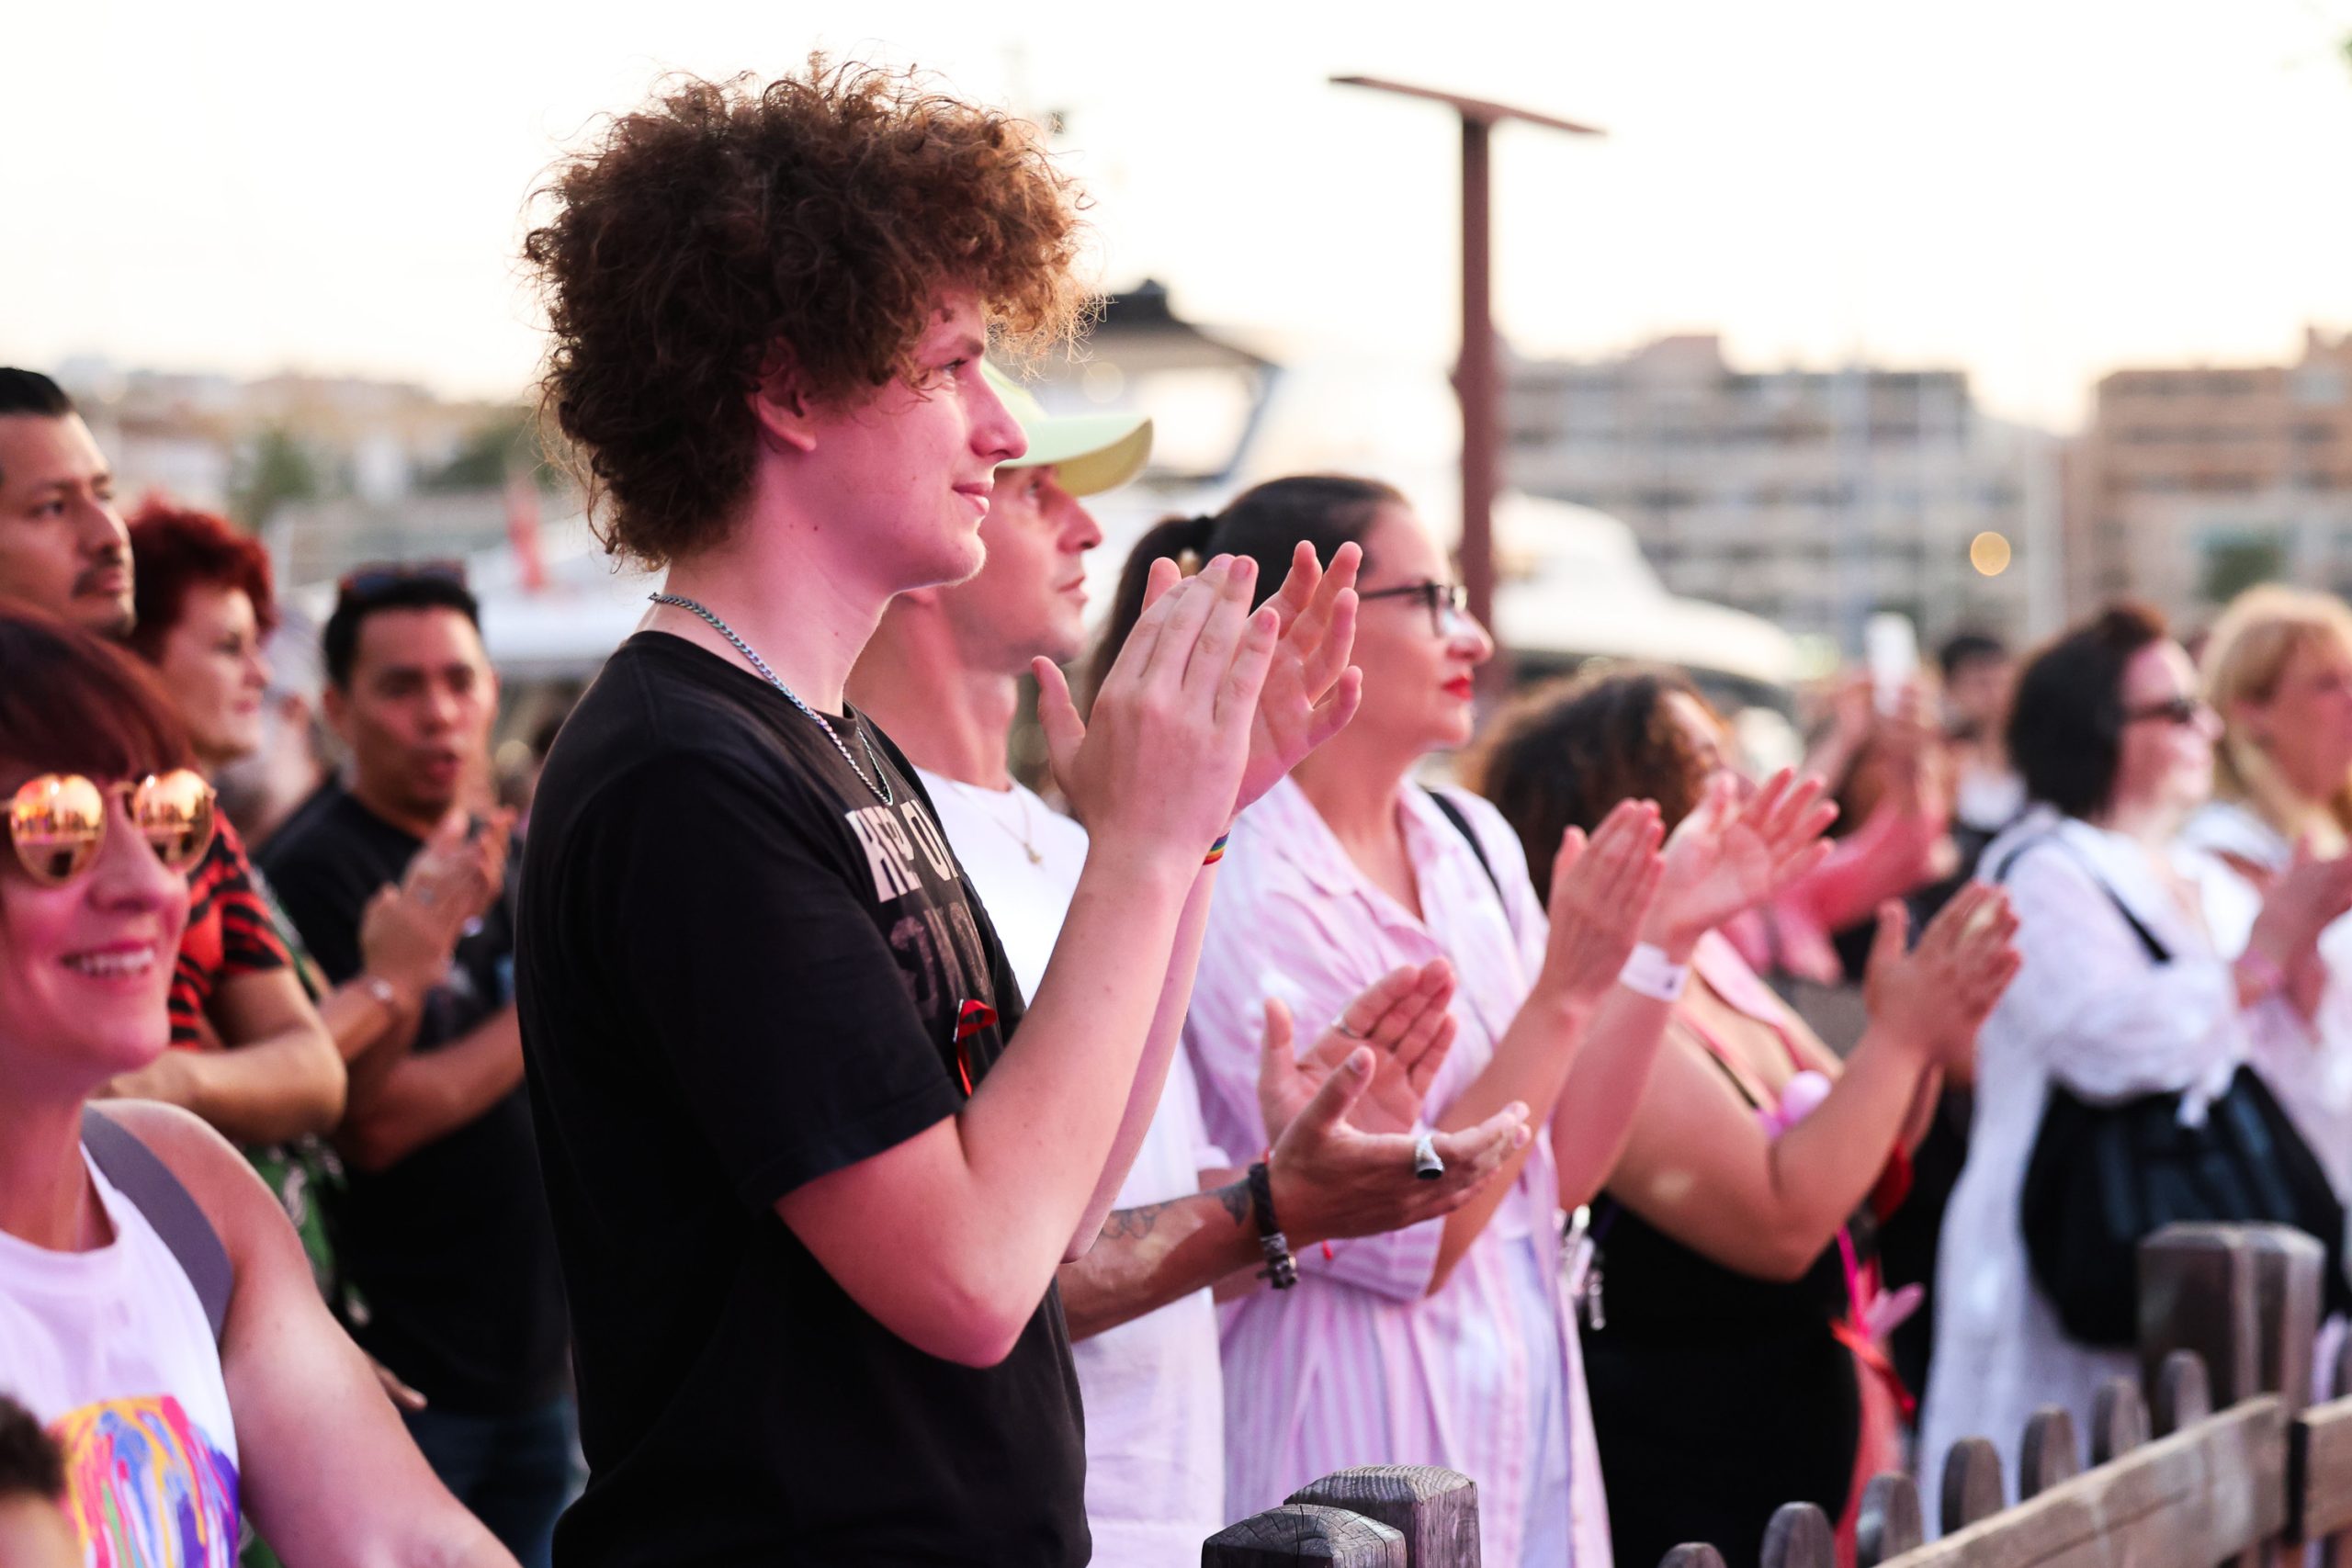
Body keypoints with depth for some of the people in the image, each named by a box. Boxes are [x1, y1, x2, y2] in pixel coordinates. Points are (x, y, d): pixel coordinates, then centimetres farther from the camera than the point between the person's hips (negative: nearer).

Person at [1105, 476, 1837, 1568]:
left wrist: (1664, 939, 0)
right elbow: (1405, 1243, -18)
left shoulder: (1468, 844, 7)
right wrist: (1562, 995, -20)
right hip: (1368, 1456, -7)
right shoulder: (1251, 898, -15)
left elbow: (1562, 1172, 7)